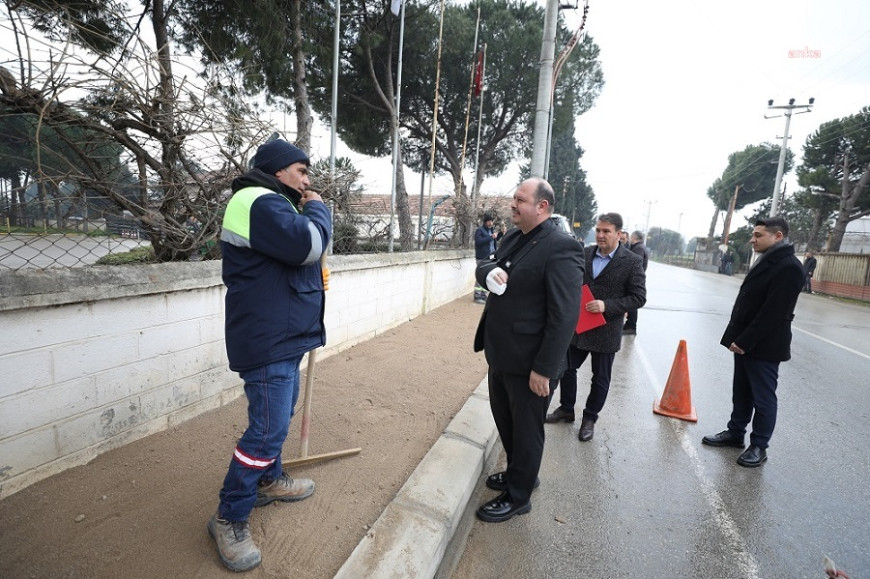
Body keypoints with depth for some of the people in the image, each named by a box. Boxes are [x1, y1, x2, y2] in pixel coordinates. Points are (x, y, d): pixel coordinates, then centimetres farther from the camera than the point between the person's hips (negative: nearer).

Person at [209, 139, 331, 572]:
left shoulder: (271, 205, 20)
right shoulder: (259, 202, -16)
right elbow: (308, 243, -28)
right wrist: (317, 208, -10)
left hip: (282, 334, 11)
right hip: (269, 338, -11)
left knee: (277, 417, 22)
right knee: (268, 429, -5)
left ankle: (269, 480, 41)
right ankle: (229, 518, 13)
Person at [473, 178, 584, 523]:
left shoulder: (561, 247, -20)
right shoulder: (513, 237, 7)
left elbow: (565, 315, -23)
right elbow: (484, 266, 12)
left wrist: (544, 369, -21)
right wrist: (490, 273, -13)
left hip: (529, 362, -8)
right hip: (500, 353, 8)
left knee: (526, 430, 13)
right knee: (504, 420, 25)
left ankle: (518, 497, 36)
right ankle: (518, 472, 50)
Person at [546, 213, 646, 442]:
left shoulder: (632, 261, -10)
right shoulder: (584, 254, 1)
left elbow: (638, 297, -11)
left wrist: (606, 305, -22)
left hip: (606, 331, -3)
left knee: (600, 378, 12)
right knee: (567, 369, 15)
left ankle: (590, 419, 32)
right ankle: (566, 409, 36)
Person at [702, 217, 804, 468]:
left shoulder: (789, 267, -18)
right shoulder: (766, 261, 12)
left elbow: (773, 312, -23)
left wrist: (744, 341, -20)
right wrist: (739, 339, 12)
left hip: (764, 346, -9)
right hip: (745, 342, 9)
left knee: (763, 397, 6)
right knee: (741, 392, 18)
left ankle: (759, 447, 20)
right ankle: (735, 433, 31)